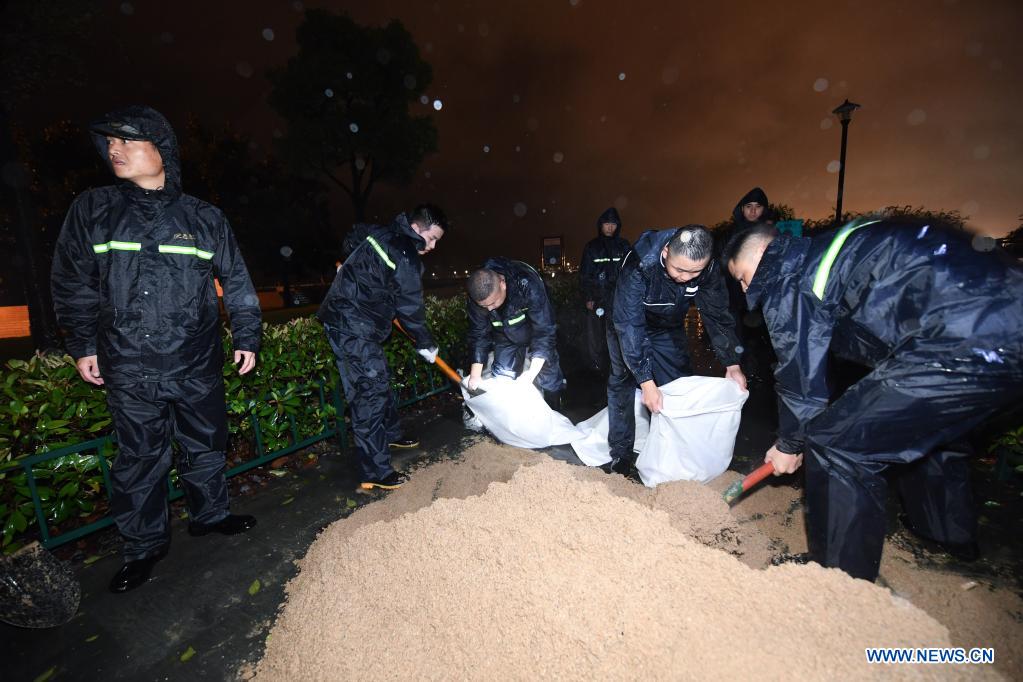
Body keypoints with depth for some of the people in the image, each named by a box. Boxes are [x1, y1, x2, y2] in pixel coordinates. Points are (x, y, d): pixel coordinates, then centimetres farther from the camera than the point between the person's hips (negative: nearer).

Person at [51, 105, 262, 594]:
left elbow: (237, 283, 7)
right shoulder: (91, 211, 4)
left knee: (206, 446, 13)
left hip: (198, 366, 0)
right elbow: (72, 284, 8)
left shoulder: (204, 218, 3)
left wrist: (246, 338, 5)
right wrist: (82, 345, 5)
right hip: (129, 371, 0)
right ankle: (144, 546, 27)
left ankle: (210, 515, 34)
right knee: (140, 460, 9)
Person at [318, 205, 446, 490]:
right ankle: (375, 473, -5)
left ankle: (391, 433, 39)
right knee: (369, 392, -10)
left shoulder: (381, 233, 8)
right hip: (352, 328, -10)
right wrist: (426, 344, 0)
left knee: (380, 379, 20)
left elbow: (351, 241, 27)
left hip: (344, 315, 10)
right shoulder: (405, 259, -20)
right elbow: (410, 308, -13)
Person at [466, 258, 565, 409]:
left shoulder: (527, 284, -39)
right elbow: (478, 333, -15)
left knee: (549, 378, 0)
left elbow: (544, 330, -36)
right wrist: (475, 375, -17)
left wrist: (533, 371, -41)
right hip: (506, 337, 3)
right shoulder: (478, 295, -26)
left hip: (538, 327, -3)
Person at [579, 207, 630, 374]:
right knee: (595, 337, -2)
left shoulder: (623, 246, 12)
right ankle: (597, 369, 6)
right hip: (597, 299, 0)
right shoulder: (591, 246, 10)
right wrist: (588, 298, -3)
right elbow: (584, 274, 6)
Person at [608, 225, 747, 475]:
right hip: (629, 324, -3)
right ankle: (621, 452, 10)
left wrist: (732, 364, -16)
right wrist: (646, 382, -41)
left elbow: (717, 314, -13)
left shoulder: (709, 268, -26)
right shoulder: (639, 264, -40)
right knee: (623, 382, -2)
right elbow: (629, 324, -39)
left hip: (669, 328, 3)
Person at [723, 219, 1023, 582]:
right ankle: (952, 540, 55)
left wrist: (789, 444, 13)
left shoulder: (788, 279, -6)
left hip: (969, 341, -10)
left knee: (836, 444, -5)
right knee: (925, 427, 33)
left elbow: (799, 373, -3)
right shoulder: (821, 255, 21)